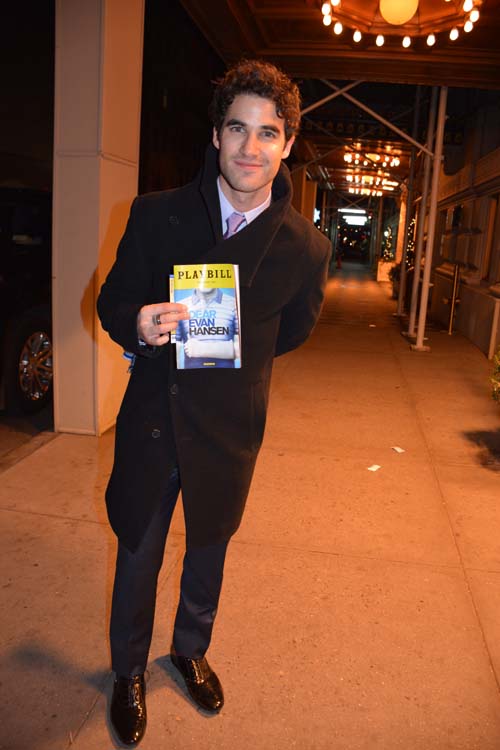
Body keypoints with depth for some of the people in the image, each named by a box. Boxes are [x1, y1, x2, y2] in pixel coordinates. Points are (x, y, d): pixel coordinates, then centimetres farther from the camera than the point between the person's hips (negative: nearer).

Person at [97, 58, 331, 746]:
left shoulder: (306, 247, -10)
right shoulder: (156, 214, -11)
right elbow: (112, 301, -2)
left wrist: (227, 360, 5)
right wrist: (140, 327, -24)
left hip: (229, 430, 1)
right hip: (152, 421, 0)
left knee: (208, 553, 22)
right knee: (137, 556, 14)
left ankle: (191, 649, 52)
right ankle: (129, 671, 43)